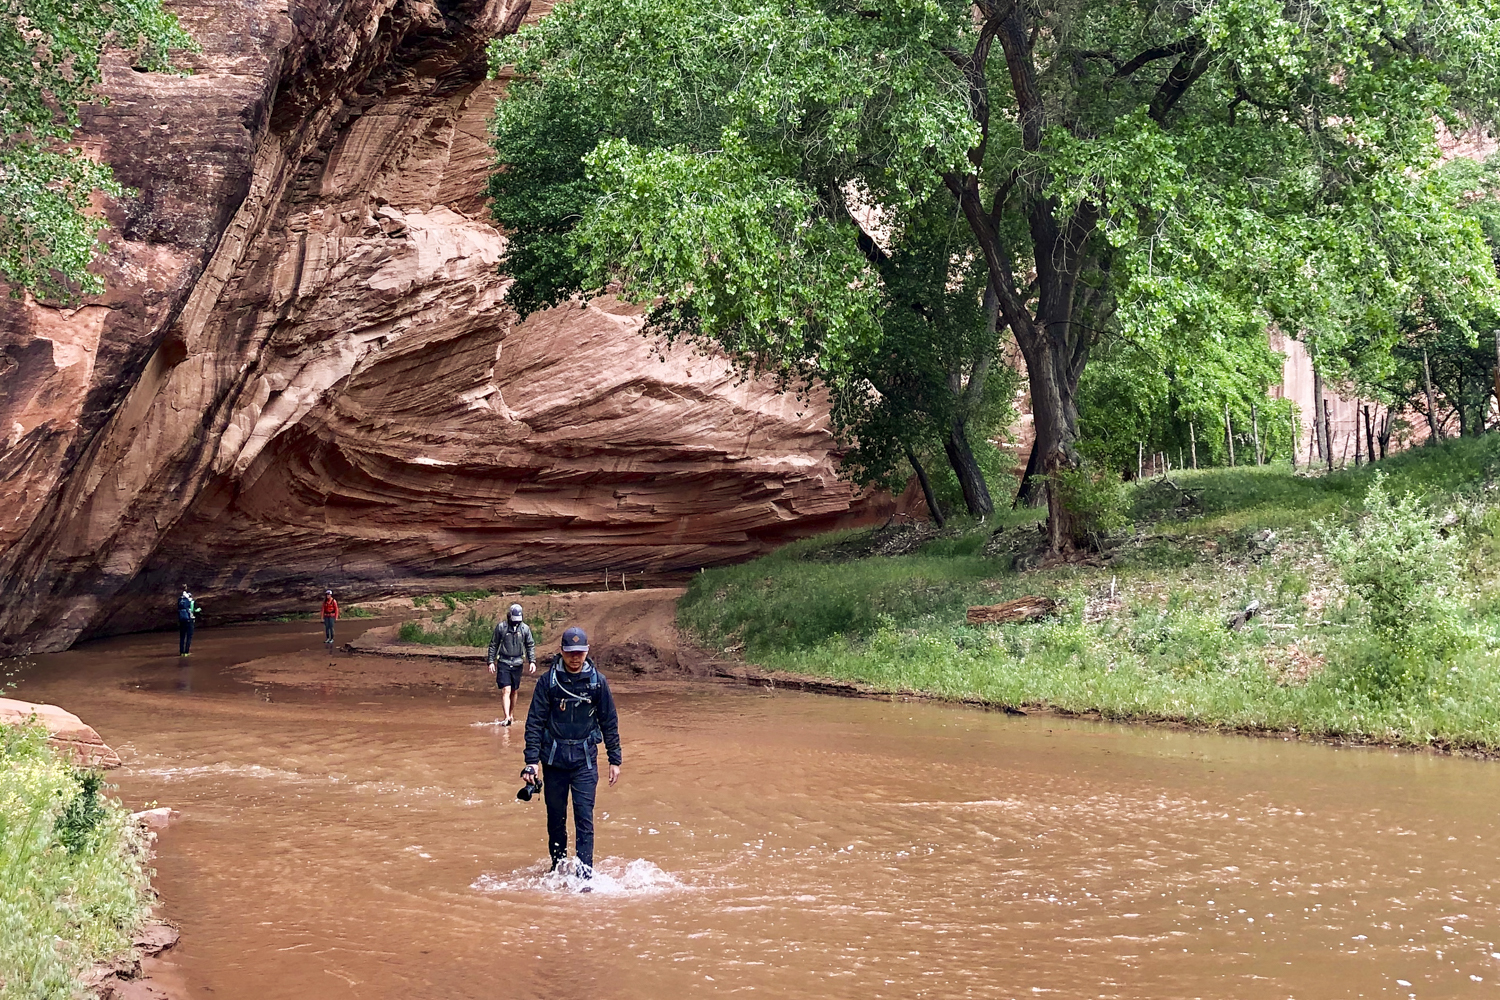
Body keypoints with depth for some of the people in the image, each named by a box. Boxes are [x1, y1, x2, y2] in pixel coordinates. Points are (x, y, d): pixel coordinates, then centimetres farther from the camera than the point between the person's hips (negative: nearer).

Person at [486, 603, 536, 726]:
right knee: (506, 690, -13)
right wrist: (491, 662, 1)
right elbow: (493, 645, 4)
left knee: (515, 691, 11)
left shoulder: (525, 628, 3)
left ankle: (511, 714, 28)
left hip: (517, 663, 3)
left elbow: (530, 646, 10)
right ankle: (507, 717, -20)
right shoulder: (500, 627, -2)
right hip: (503, 662, -3)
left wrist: (532, 661, 0)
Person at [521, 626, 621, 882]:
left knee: (584, 815, -8)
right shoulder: (548, 680, -4)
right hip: (553, 758, 1)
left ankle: (584, 873, -8)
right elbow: (534, 722, -2)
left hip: (585, 758, -1)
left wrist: (615, 760, 6)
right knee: (555, 815, 10)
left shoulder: (598, 681, -1)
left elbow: (609, 723, 7)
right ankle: (558, 866, 27)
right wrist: (531, 760, -9)